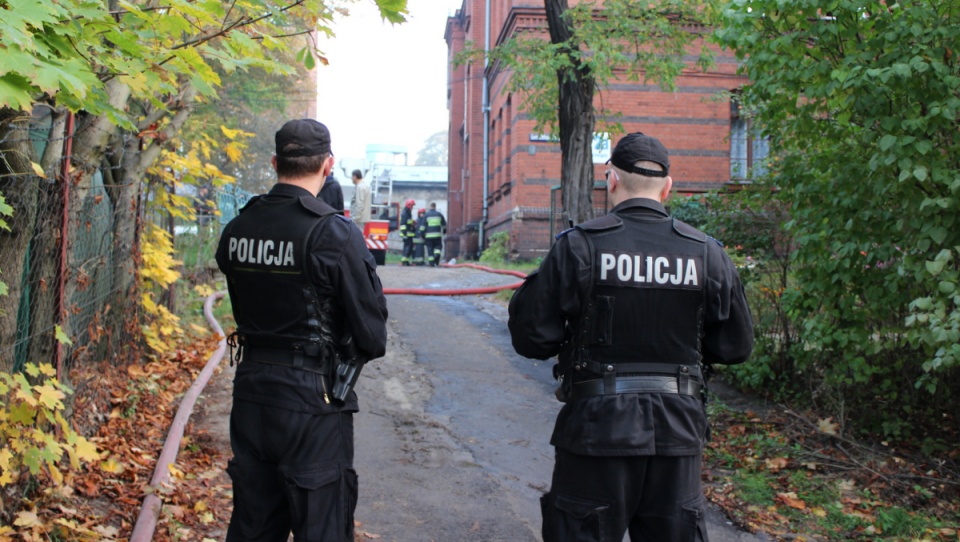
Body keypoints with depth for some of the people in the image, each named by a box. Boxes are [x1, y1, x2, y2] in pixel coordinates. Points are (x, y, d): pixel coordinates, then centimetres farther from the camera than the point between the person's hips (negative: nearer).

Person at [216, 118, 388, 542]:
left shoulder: (236, 231, 1)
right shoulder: (335, 234, -16)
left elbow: (246, 311, 11)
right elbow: (372, 337, -12)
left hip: (250, 394, 6)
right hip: (312, 401, -6)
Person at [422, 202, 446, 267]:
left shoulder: (426, 215, 0)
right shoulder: (439, 214, 6)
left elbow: (423, 226, -3)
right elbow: (444, 224, 13)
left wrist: (423, 235, 3)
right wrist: (444, 231, 29)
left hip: (428, 235, -1)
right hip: (438, 234, 1)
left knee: (430, 249, 3)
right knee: (438, 246, 16)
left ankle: (431, 263, -1)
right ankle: (437, 254, -14)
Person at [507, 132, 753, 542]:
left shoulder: (579, 246, -10)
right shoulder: (707, 254, 0)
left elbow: (531, 338, -9)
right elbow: (735, 346, 6)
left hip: (597, 427, -3)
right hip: (678, 430, 3)